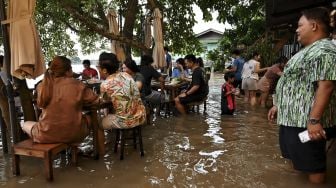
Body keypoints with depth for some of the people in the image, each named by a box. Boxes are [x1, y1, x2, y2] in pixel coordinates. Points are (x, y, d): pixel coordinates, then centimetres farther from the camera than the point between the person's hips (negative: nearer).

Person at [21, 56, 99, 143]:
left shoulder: (42, 86, -4)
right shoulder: (77, 85, -10)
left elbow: (40, 104, 11)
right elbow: (95, 100, -3)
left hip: (46, 136, 2)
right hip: (73, 135, -1)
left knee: (25, 124, 29)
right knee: (89, 119, 28)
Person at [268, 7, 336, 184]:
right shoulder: (308, 50, 19)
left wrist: (315, 119, -29)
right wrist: (278, 106, 22)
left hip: (306, 120, -10)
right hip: (292, 118, 10)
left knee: (312, 165, 2)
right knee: (301, 161, 20)